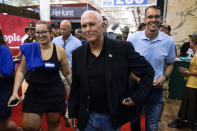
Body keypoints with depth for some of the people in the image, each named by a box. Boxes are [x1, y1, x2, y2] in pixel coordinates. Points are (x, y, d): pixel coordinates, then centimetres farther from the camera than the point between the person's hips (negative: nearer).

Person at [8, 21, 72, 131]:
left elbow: (68, 74, 1)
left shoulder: (59, 51, -6)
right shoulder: (29, 49, -2)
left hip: (55, 95, -1)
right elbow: (21, 71, 5)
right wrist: (15, 91, -3)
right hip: (34, 94, 2)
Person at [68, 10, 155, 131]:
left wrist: (137, 97, -9)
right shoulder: (78, 54, -2)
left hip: (113, 118, -2)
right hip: (87, 118, 3)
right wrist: (72, 112, 8)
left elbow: (148, 72, -5)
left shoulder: (123, 48, -14)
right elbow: (75, 87, 5)